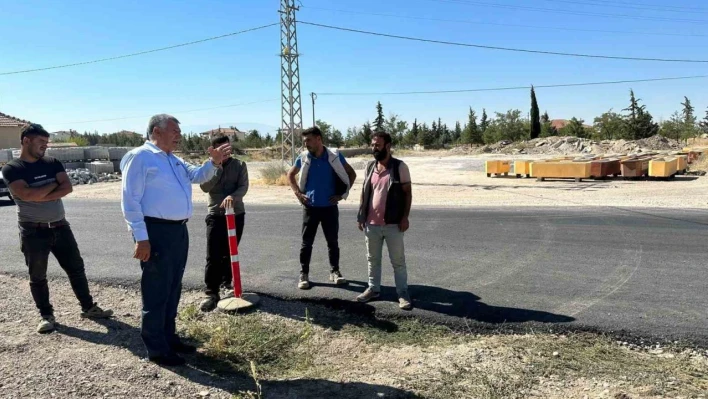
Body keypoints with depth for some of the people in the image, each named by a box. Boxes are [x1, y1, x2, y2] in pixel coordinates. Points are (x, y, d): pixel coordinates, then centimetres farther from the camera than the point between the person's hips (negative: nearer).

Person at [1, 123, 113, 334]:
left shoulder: (53, 163, 6)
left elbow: (67, 187, -8)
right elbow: (27, 194, -22)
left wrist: (40, 197, -17)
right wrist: (54, 184, -9)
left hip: (60, 227, 4)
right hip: (33, 231, -3)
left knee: (76, 268, 8)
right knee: (37, 277, 8)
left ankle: (88, 307, 20)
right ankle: (46, 316, 22)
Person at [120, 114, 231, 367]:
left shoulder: (174, 160, 17)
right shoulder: (140, 157, -10)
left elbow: (197, 176, 20)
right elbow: (130, 200, -15)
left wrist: (214, 162, -1)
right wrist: (141, 238, -19)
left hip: (179, 230, 9)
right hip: (156, 232, -9)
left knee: (173, 289, 18)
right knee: (156, 291, 0)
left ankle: (169, 338, 32)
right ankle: (156, 349, 13)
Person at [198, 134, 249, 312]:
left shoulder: (239, 165, 3)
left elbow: (243, 187, -10)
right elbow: (204, 187, -10)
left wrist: (232, 196, -29)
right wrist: (217, 167, -15)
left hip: (237, 214, 1)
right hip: (216, 215, -1)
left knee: (229, 252, 13)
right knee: (213, 255, -8)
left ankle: (226, 281, 31)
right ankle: (212, 292, -5)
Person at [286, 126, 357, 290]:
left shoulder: (335, 156, -6)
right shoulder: (303, 157, -2)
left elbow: (352, 174, 4)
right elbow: (290, 174, 14)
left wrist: (342, 194, -2)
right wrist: (298, 193, 2)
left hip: (330, 207, -1)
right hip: (310, 207, 1)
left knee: (333, 241, 9)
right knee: (307, 242, 4)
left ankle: (334, 271, 23)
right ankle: (304, 274, 14)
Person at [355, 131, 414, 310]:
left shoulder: (400, 167, -7)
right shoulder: (370, 166, 8)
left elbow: (407, 193, -6)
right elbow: (364, 192, 13)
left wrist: (405, 217, -12)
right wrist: (361, 216, 9)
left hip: (393, 224, -5)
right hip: (372, 223, 5)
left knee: (398, 261, 4)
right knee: (373, 259, 15)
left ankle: (403, 294, 14)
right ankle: (373, 289, 29)